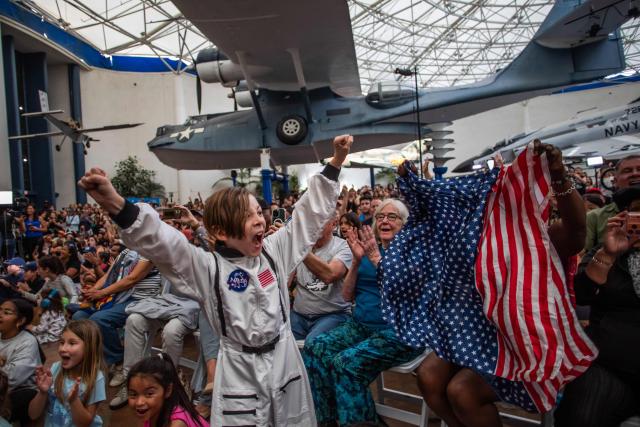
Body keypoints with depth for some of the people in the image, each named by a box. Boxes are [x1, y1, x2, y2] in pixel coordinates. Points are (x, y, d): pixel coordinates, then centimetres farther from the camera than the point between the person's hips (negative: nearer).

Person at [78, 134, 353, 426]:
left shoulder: (274, 251, -1)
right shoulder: (208, 268, -13)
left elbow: (310, 212, 2)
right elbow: (158, 241, -25)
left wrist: (335, 163, 1)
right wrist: (115, 205, -42)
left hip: (284, 360, 4)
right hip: (241, 370, -3)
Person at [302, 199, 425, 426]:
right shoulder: (369, 248, 11)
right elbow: (348, 295, 7)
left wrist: (378, 259, -21)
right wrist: (357, 261, -6)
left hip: (399, 331, -6)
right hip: (361, 325, 6)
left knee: (346, 362, -26)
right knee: (314, 348, -15)